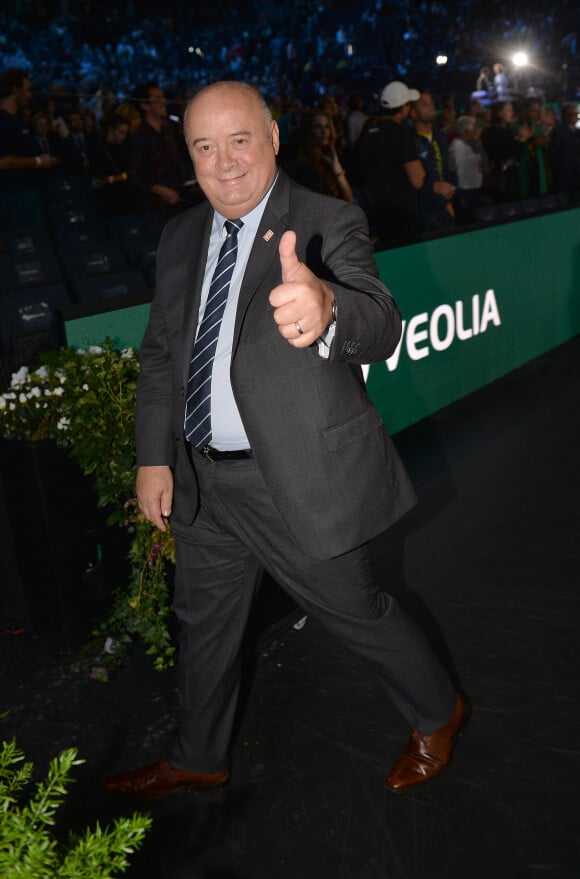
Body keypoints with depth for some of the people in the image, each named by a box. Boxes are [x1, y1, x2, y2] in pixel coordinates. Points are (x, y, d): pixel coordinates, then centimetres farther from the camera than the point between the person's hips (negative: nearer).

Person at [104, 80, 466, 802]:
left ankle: (438, 713, 43)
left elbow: (379, 331, -31)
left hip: (299, 478, -5)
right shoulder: (181, 237, 5)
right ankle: (196, 759, 47)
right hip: (201, 476, 6)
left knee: (355, 612, 12)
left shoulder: (329, 225, -13)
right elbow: (160, 352, 11)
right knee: (203, 621, 21)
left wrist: (325, 306, -54)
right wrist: (153, 456, 2)